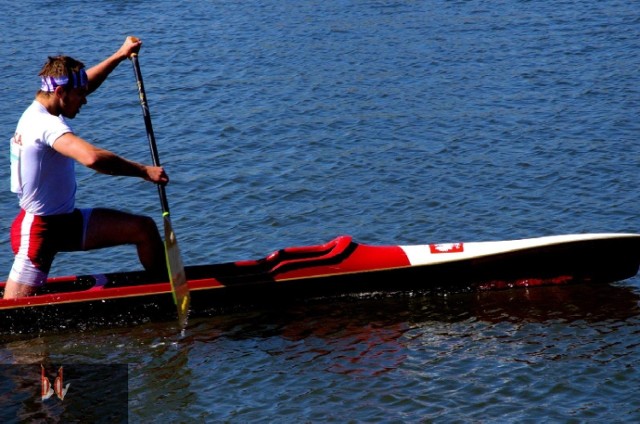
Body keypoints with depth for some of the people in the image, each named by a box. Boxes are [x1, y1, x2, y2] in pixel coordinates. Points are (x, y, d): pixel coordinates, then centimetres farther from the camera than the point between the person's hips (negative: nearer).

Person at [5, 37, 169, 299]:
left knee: (144, 228, 2)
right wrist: (143, 171, -32)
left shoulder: (39, 111, 6)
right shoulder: (46, 124, -25)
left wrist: (120, 55, 21)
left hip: (65, 220, 10)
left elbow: (84, 83, 25)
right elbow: (92, 158, -41)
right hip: (38, 228, -10)